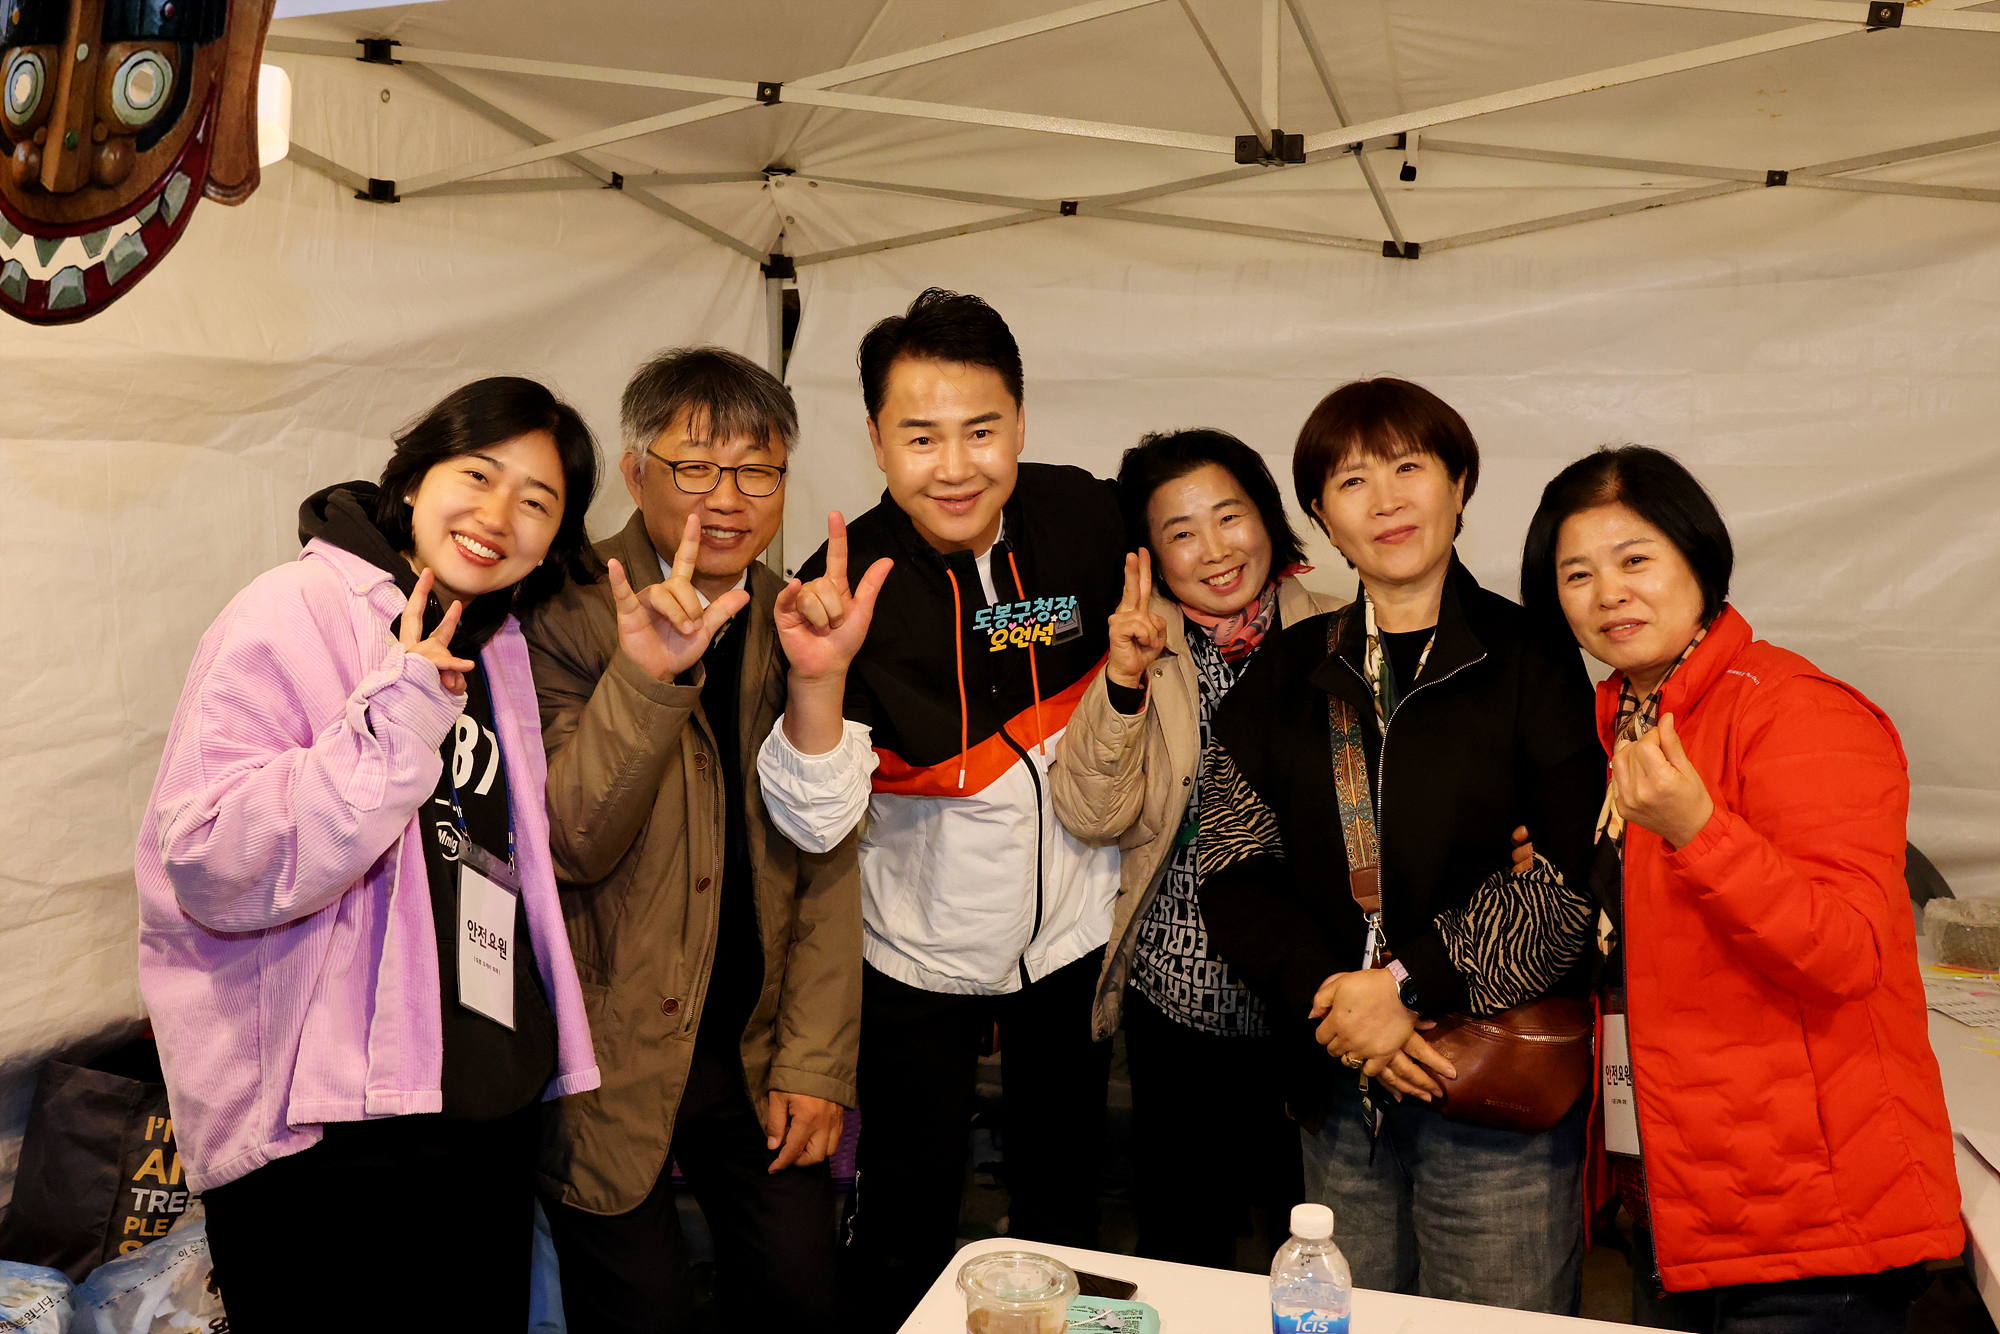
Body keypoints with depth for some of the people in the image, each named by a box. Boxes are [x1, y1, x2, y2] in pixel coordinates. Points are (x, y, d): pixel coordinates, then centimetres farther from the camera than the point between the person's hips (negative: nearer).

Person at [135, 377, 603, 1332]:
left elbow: (575, 842, 10)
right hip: (322, 1137, -6)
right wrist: (401, 710, -26)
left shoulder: (501, 651, 9)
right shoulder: (295, 616, -11)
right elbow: (211, 870, -21)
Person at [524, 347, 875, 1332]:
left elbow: (827, 861, 3)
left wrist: (815, 1062, 1)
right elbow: (571, 845, -20)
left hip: (760, 1052, 4)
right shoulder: (567, 616, -11)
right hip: (612, 1061, -4)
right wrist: (644, 676, -33)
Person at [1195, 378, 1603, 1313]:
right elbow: (1235, 869, 1)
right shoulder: (1288, 672, 7)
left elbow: (1572, 878, -11)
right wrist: (1329, 997, -12)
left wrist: (1404, 983, -16)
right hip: (1339, 1091, 3)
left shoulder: (1529, 661, -4)